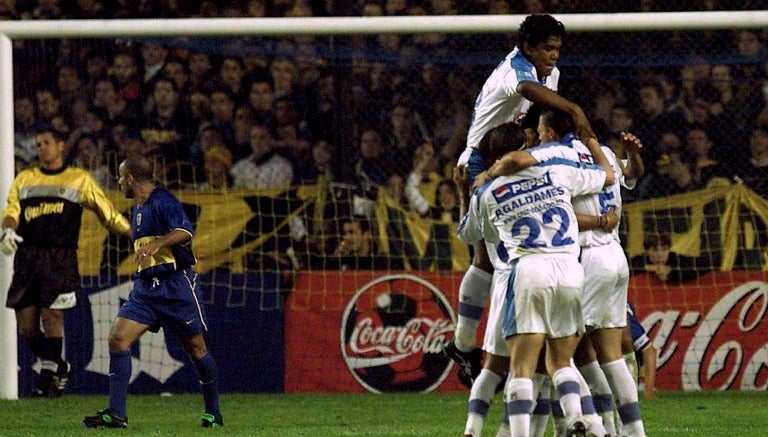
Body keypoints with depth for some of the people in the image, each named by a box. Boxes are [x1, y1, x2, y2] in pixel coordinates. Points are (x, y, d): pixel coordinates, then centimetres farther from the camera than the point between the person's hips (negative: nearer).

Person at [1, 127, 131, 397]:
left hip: (60, 257, -3)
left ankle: (48, 378, -4)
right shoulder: (24, 179, 18)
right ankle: (59, 367, 19)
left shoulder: (80, 180, 10)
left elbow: (107, 213, 13)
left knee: (52, 316, -12)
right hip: (27, 257, 3)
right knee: (26, 325, -1)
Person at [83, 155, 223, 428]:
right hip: (145, 287, 8)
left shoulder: (163, 201, -11)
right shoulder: (136, 209, 17)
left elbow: (185, 231, -27)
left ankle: (213, 413, 18)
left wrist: (156, 244, -40)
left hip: (176, 283, -8)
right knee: (118, 338, -10)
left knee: (195, 347, 2)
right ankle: (116, 414, -13)